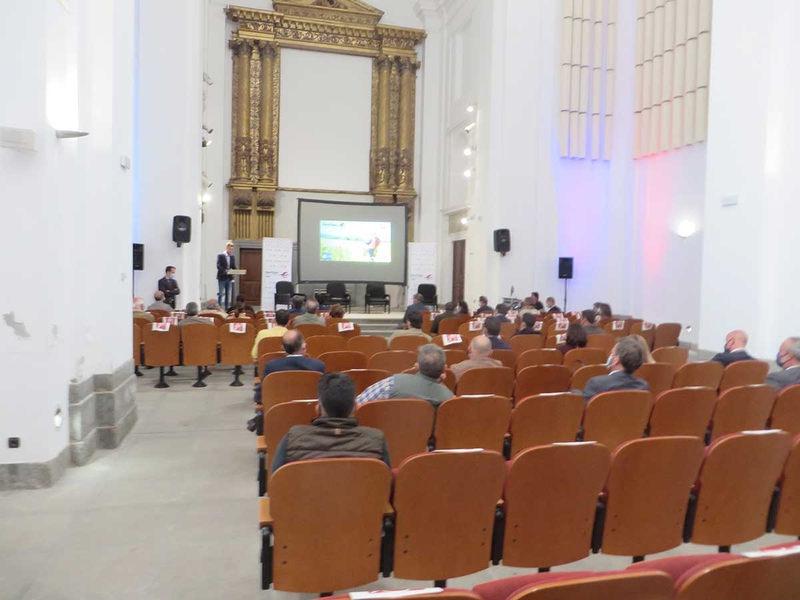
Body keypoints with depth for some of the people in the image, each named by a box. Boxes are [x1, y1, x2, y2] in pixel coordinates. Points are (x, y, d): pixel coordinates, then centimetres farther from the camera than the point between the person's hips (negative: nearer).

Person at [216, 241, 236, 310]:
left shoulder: (233, 257, 10)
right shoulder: (220, 255, -5)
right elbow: (218, 266, -14)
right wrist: (225, 271, -28)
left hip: (229, 278, 5)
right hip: (222, 277, -5)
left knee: (228, 294, 7)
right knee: (221, 293, -2)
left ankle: (226, 308, 13)